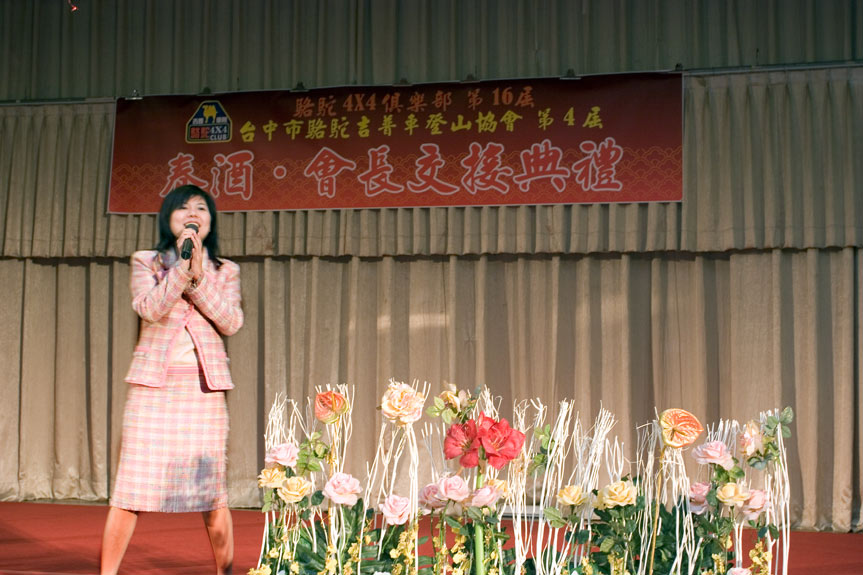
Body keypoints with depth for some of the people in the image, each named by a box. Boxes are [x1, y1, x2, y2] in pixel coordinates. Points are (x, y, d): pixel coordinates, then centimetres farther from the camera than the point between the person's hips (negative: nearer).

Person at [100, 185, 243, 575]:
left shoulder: (225, 271, 13)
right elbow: (150, 308, -10)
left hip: (204, 388, 1)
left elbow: (230, 322, -4)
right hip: (153, 385, -1)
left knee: (212, 487, 0)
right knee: (133, 485, -4)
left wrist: (199, 275, -12)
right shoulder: (146, 263, 9)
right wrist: (183, 265, -16)